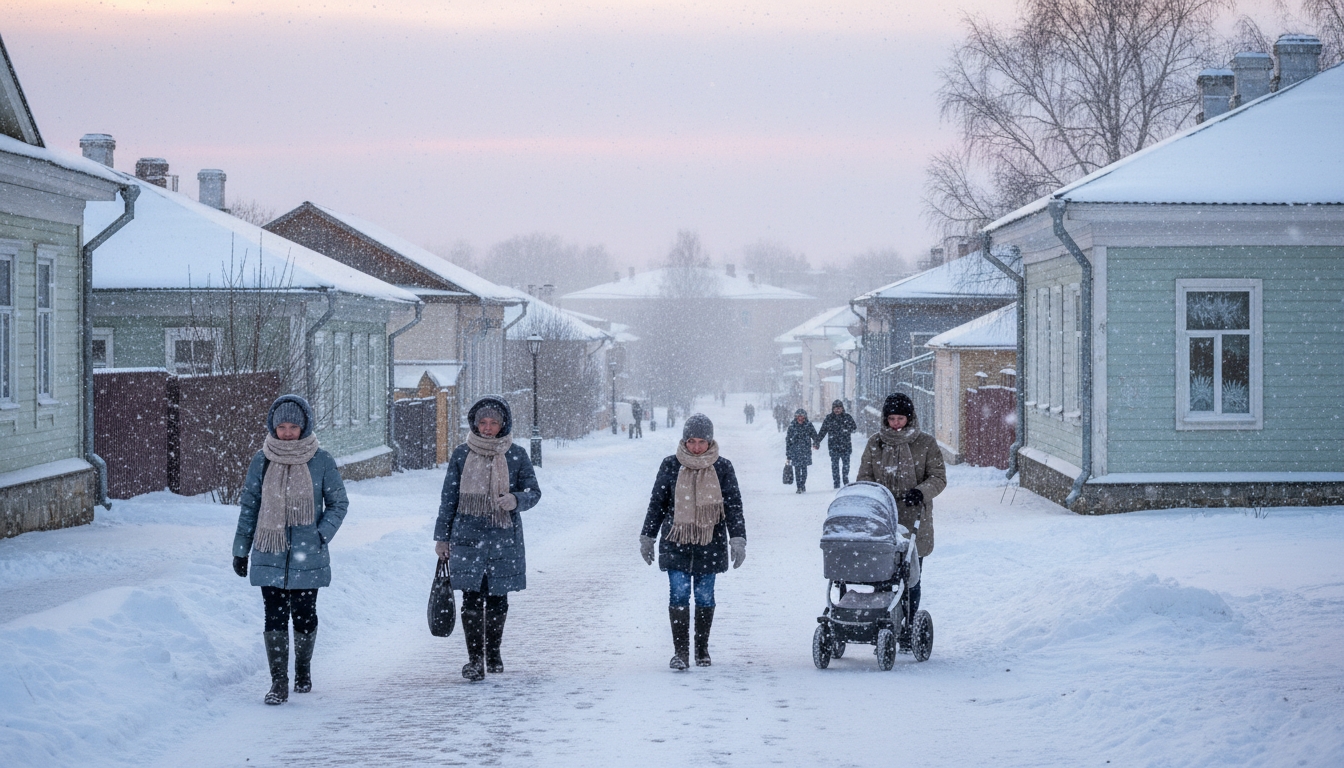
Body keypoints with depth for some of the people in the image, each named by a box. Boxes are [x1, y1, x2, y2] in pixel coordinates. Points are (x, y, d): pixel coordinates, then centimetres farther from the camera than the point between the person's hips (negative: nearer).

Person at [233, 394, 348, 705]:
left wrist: (322, 535, -9)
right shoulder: (262, 461, 1)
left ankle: (303, 670, 31)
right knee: (275, 618, -6)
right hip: (270, 555, 1)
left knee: (304, 616, 8)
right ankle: (278, 683, -2)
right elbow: (248, 506, 9)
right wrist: (241, 549, 10)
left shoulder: (321, 461, -3)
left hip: (307, 556, 0)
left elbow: (338, 503, 5)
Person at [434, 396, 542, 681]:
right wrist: (442, 537, 8)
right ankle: (474, 659, -6)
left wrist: (515, 499, -20)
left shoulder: (516, 456, 2)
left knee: (498, 598, 8)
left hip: (504, 538, 0)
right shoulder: (461, 455, 4)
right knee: (472, 598, -8)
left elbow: (534, 492, 3)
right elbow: (448, 497, 9)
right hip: (468, 537, 0)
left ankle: (493, 653, 26)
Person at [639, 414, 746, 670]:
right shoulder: (670, 466, 1)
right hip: (675, 543, 0)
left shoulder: (722, 468, 1)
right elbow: (656, 503, 9)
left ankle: (702, 649, 21)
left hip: (709, 544, 0)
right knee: (679, 595, -9)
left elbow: (734, 505, 5)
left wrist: (738, 539, -4)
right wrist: (647, 537, 10)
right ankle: (680, 651, -6)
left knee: (704, 597, 6)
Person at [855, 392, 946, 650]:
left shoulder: (926, 443, 4)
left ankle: (907, 634, 6)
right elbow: (864, 476, 13)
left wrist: (921, 491, -18)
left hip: (914, 522, -1)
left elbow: (938, 478, 2)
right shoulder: (875, 443, 10)